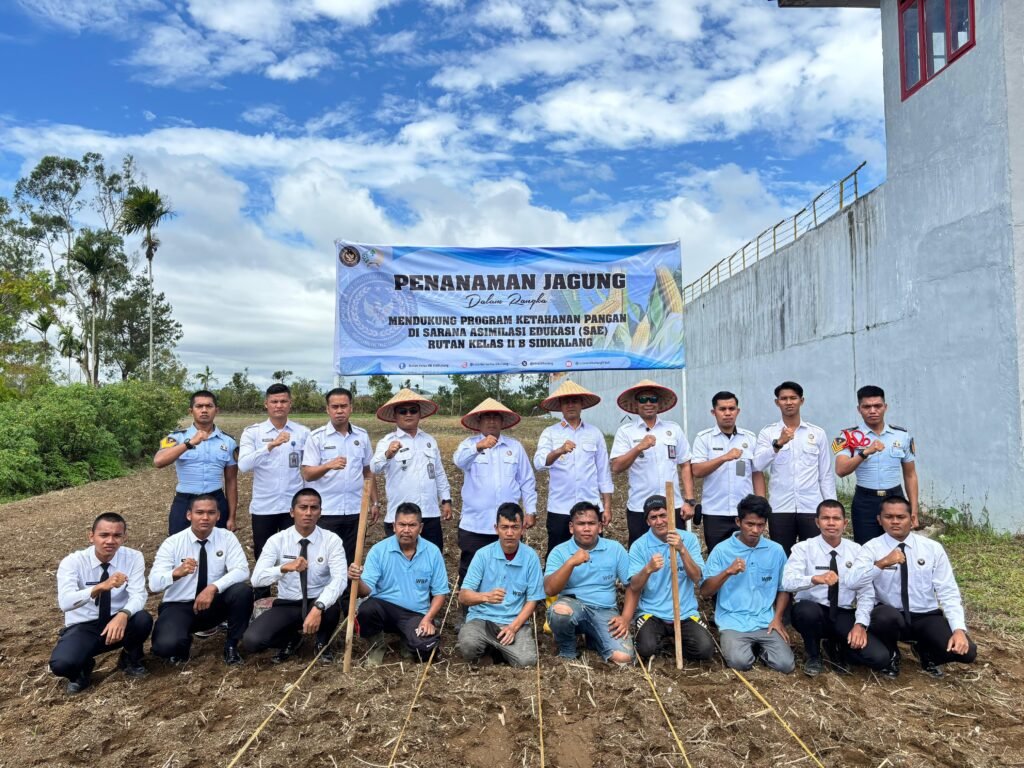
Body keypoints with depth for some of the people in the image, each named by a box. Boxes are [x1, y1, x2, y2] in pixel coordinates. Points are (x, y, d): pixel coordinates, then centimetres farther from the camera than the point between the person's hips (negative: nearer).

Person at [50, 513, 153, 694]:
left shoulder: (133, 557, -11)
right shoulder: (72, 562, -15)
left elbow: (138, 595, -20)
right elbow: (65, 602, -31)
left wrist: (123, 615, -43)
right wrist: (101, 587, -48)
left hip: (117, 621, 1)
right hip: (82, 627, -1)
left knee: (143, 619, -31)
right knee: (61, 664, -31)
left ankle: (130, 659, 3)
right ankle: (83, 668, 8)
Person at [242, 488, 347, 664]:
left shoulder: (331, 540, -11)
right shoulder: (277, 540, -8)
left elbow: (339, 579, -25)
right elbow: (257, 578, -19)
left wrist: (318, 608, -42)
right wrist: (284, 568, -39)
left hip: (318, 603, -1)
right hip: (287, 605, 1)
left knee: (331, 606, -37)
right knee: (251, 641, -24)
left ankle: (323, 644, 0)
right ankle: (292, 639, 11)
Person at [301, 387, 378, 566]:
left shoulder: (362, 436, 6)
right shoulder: (317, 437, -4)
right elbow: (307, 474, -10)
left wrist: (375, 502, 10)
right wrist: (328, 466, -28)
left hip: (355, 510, 3)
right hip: (326, 511, -3)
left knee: (351, 560, 12)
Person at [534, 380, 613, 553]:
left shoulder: (595, 433, 6)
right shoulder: (550, 433, 1)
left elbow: (604, 472, 8)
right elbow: (539, 464, -15)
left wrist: (607, 507, 4)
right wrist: (559, 451, -33)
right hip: (559, 509, -1)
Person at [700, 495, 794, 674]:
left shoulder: (776, 551, 4)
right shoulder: (722, 550, -4)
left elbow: (783, 589, 14)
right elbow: (705, 592, -6)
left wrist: (777, 618, 0)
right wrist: (727, 572, -20)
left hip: (766, 622, 3)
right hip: (733, 622, -2)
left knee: (785, 664, -17)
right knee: (740, 662, -27)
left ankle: (759, 647, 13)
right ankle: (733, 643, 7)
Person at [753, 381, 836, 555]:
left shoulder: (818, 433, 6)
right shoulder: (767, 433, 2)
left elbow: (826, 474, 7)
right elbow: (758, 465, -14)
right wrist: (778, 443, -28)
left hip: (811, 507, 1)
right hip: (780, 508, -1)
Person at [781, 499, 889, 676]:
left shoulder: (856, 550, 3)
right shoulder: (803, 548, -8)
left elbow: (866, 592, 0)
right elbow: (788, 581, -24)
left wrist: (860, 624, -15)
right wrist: (815, 579, -42)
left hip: (844, 616, 2)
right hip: (812, 612, -2)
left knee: (879, 657, -19)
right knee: (807, 609, -37)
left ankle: (836, 647, 14)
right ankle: (813, 656, -4)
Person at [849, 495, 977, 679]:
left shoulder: (933, 548, 1)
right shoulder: (872, 548, -7)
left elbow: (948, 592, -3)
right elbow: (852, 581, -23)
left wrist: (959, 629, -17)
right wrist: (882, 563, -36)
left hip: (927, 617, 2)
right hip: (890, 615, -2)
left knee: (967, 651, -21)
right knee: (885, 616, -37)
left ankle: (926, 653, 15)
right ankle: (891, 656, 0)